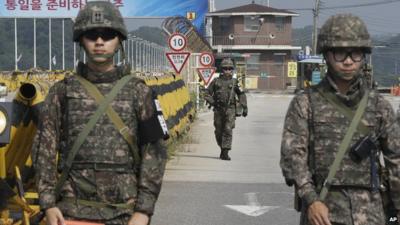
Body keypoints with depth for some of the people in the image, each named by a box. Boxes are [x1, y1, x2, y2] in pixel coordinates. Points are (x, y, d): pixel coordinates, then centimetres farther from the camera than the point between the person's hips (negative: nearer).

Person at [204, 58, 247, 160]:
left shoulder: (235, 82, 5)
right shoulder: (216, 81, 6)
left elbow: (241, 95, 12)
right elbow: (207, 93, 10)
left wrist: (244, 108, 6)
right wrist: (212, 102, -6)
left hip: (230, 110, -2)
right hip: (218, 110, 2)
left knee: (228, 130, -13)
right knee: (218, 131, 8)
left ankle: (225, 153, -13)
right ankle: (223, 148, 31)